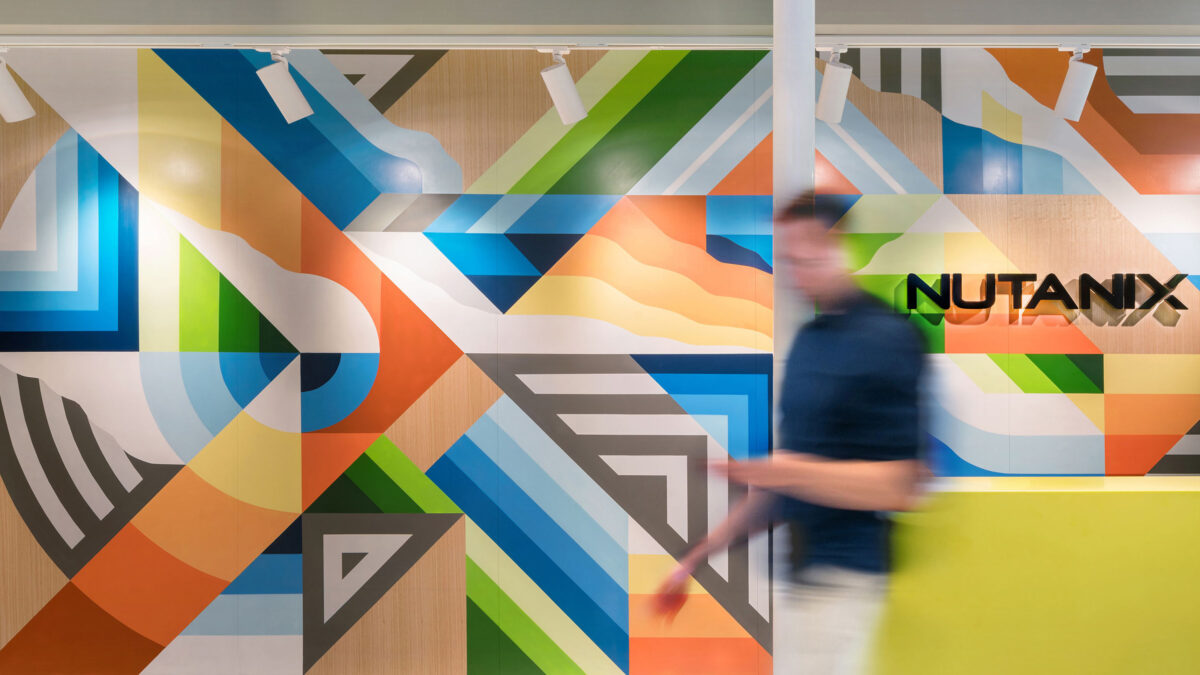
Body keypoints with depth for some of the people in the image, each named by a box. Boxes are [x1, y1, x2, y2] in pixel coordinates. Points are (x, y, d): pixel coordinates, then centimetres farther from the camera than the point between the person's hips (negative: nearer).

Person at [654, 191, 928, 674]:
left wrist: (783, 470, -26)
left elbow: (895, 486, -17)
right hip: (791, 571, 7)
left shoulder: (887, 339, -13)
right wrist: (699, 556, 16)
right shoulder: (807, 339, 11)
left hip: (839, 578, -7)